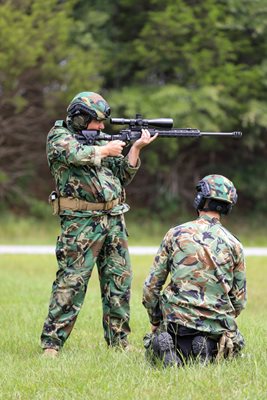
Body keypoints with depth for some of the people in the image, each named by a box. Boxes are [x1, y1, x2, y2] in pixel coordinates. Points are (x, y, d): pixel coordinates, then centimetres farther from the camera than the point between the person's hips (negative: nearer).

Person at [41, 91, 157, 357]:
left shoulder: (99, 139, 18)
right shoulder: (59, 136, -2)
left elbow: (123, 175, 16)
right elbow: (77, 155, -23)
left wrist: (137, 148, 3)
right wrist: (107, 150, -9)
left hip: (114, 220, 7)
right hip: (81, 222, -7)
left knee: (119, 282, 7)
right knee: (71, 282, -10)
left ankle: (118, 341, 16)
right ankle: (51, 343, -8)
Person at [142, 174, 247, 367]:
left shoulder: (175, 234, -1)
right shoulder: (234, 244, 2)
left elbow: (152, 285, 2)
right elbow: (239, 299, 7)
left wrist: (155, 322, 16)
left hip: (177, 322, 0)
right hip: (217, 327, 0)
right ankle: (213, 351, -9)